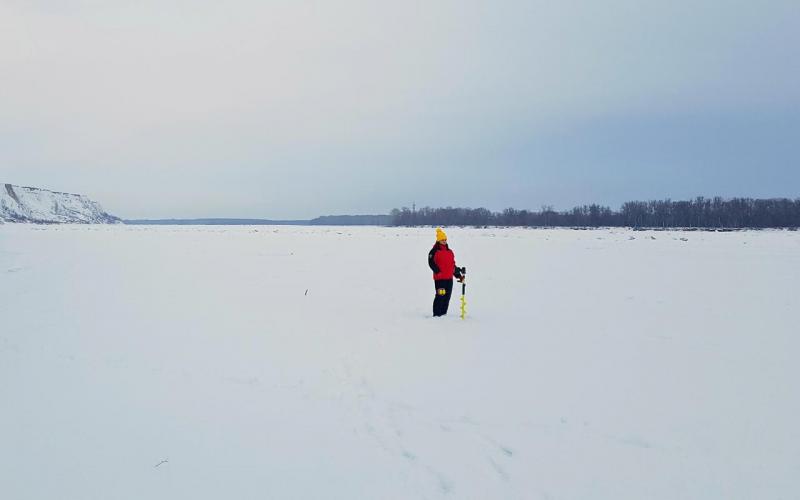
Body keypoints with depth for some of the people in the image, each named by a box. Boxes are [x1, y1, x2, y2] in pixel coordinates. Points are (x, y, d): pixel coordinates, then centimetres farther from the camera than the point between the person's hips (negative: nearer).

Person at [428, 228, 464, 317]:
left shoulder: (450, 251, 17)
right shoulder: (434, 251, -5)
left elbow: (453, 264, 22)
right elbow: (431, 263, -14)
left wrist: (458, 275, 18)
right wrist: (438, 271, -23)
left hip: (449, 278, 7)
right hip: (439, 278, -7)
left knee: (447, 296, 10)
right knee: (440, 296, -9)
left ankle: (444, 313, 21)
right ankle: (437, 314, -1)